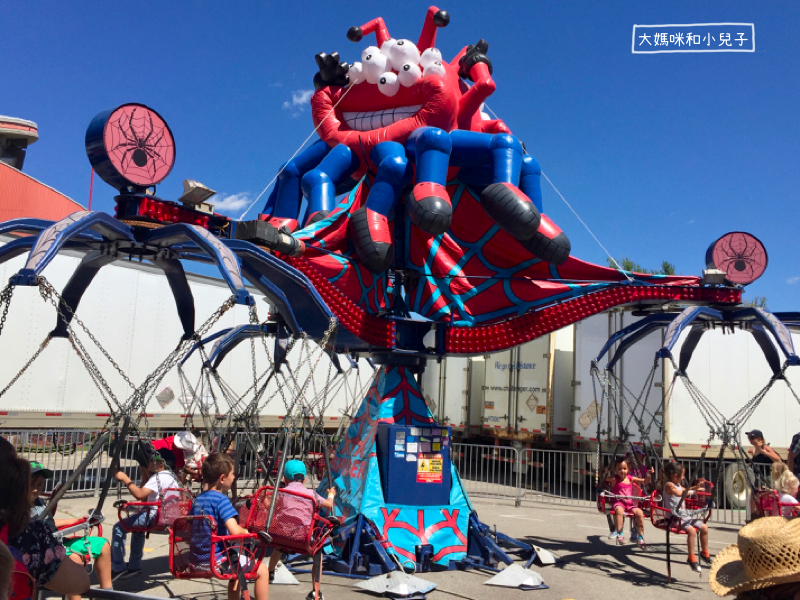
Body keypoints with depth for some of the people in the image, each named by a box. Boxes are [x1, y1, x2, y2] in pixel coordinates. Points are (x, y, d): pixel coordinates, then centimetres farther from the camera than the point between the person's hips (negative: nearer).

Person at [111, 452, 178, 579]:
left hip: (155, 516, -11)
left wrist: (125, 479, -20)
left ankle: (118, 567, 1)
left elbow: (139, 495, -27)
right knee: (138, 528, 34)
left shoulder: (158, 477, -14)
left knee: (119, 528, -3)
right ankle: (134, 566, 35)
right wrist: (145, 477, 15)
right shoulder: (171, 477, 15)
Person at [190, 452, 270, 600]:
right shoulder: (221, 499, -18)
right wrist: (247, 532, -7)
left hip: (199, 560, 9)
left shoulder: (197, 499, 7)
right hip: (217, 560, -9)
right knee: (262, 570, 4)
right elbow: (235, 531, -28)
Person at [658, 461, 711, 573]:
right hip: (675, 517, -10)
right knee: (691, 530, -30)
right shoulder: (669, 485, -12)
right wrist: (694, 491, -26)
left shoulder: (678, 485, 17)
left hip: (685, 515, 10)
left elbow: (685, 490, 37)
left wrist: (696, 486, 24)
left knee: (704, 527, 0)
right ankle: (691, 558, -20)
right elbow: (680, 493, -29)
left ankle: (704, 552, 18)